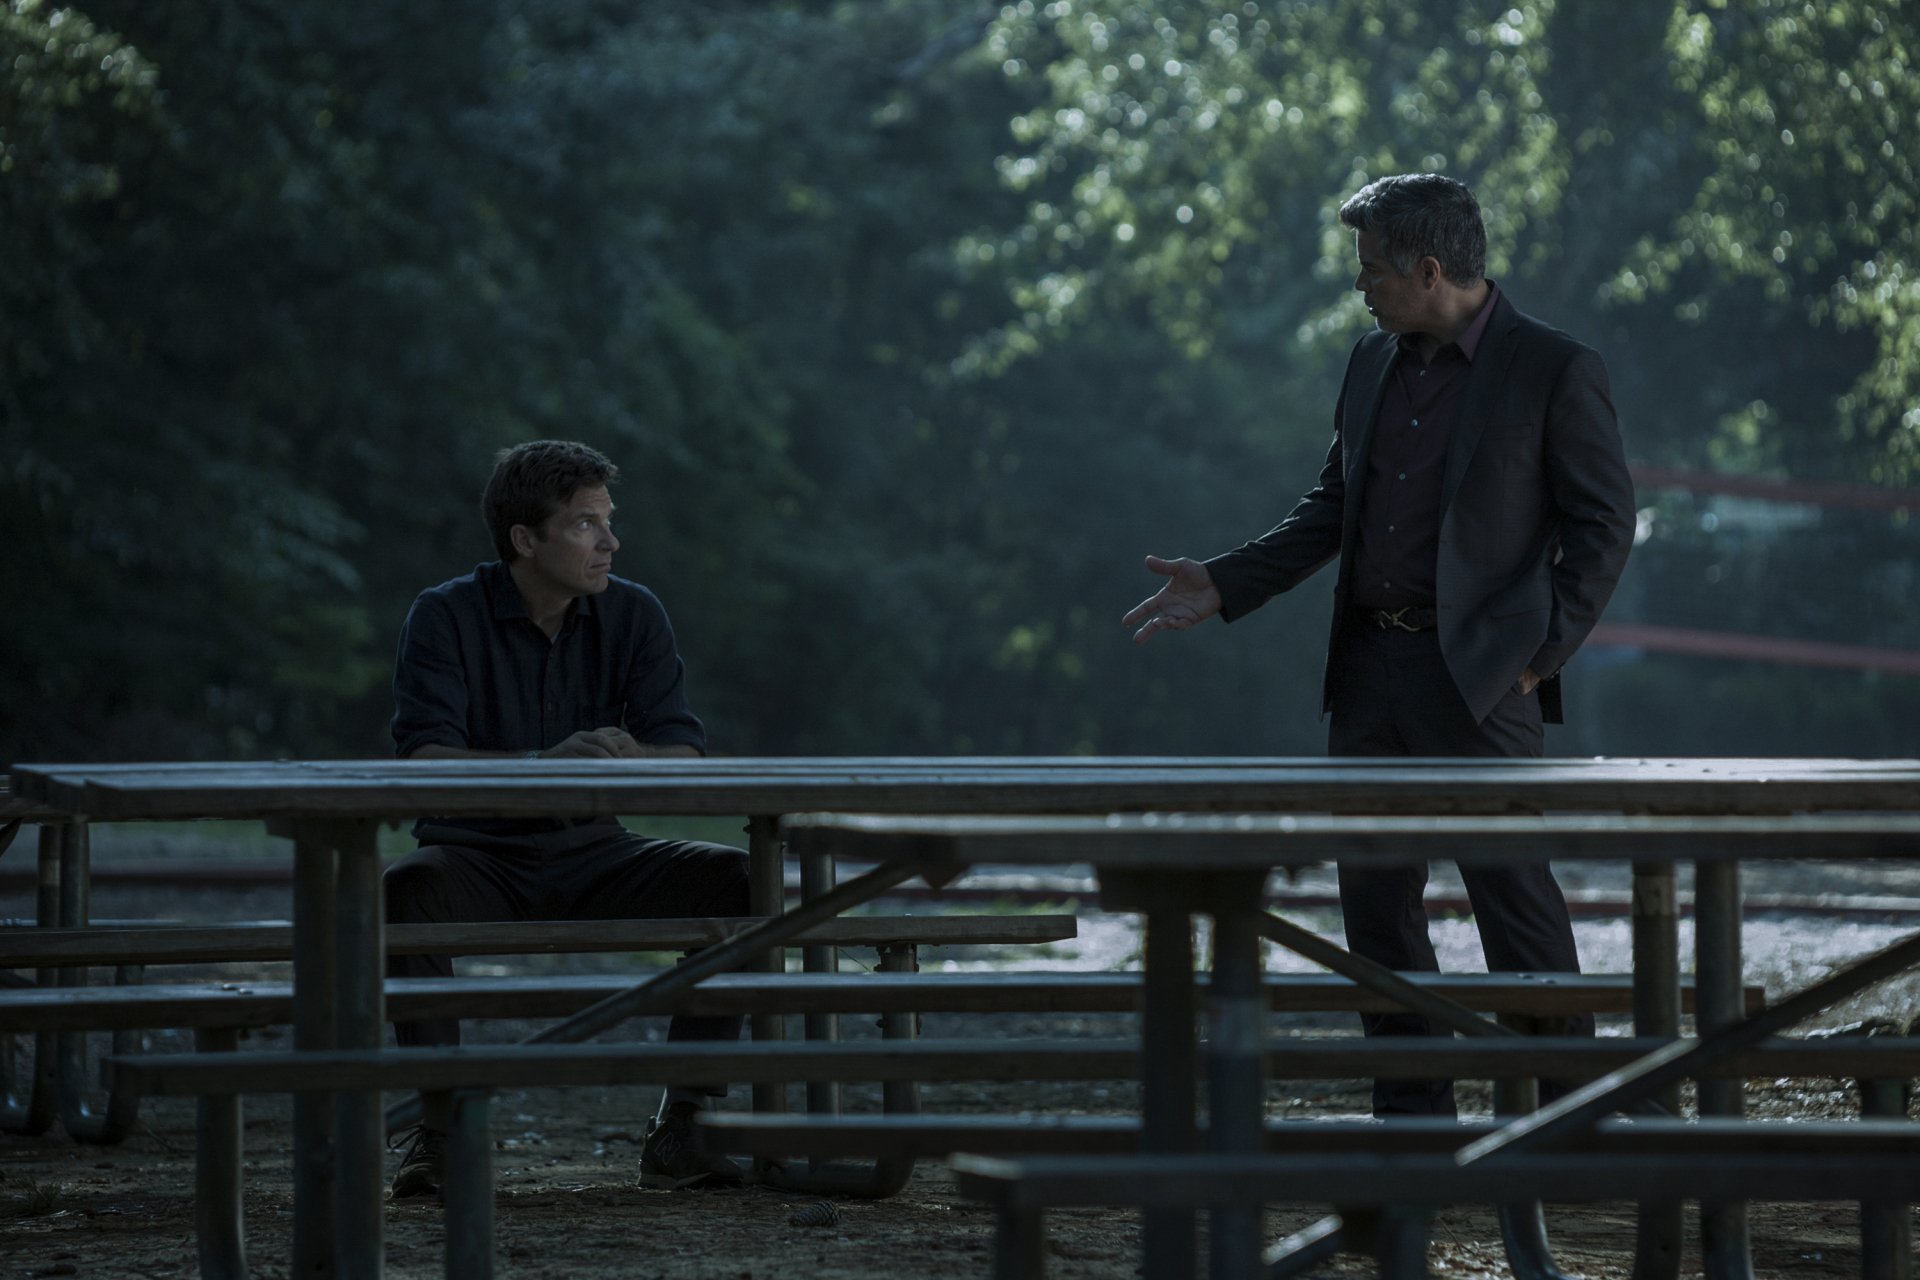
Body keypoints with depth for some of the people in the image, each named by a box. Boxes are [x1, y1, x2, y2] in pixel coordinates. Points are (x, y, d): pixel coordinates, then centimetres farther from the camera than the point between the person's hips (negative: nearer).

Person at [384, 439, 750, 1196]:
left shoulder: (632, 615, 2)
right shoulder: (445, 617, -8)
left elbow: (687, 758, -6)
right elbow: (422, 758, -20)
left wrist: (627, 758, -30)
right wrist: (543, 763, -36)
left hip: (591, 857, 3)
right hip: (479, 856, -3)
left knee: (736, 879, -20)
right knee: (407, 890, -36)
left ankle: (680, 1131, -18)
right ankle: (440, 1128, -27)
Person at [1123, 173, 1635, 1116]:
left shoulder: (1554, 372, -7)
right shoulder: (1373, 365, 13)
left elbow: (1603, 524, -5)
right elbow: (1331, 508, 20)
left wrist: (1543, 650, -12)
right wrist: (1222, 587, 11)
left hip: (1479, 677, -7)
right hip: (1369, 667, 7)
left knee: (1514, 895, -6)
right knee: (1374, 900, 7)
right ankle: (1413, 1117, 15)